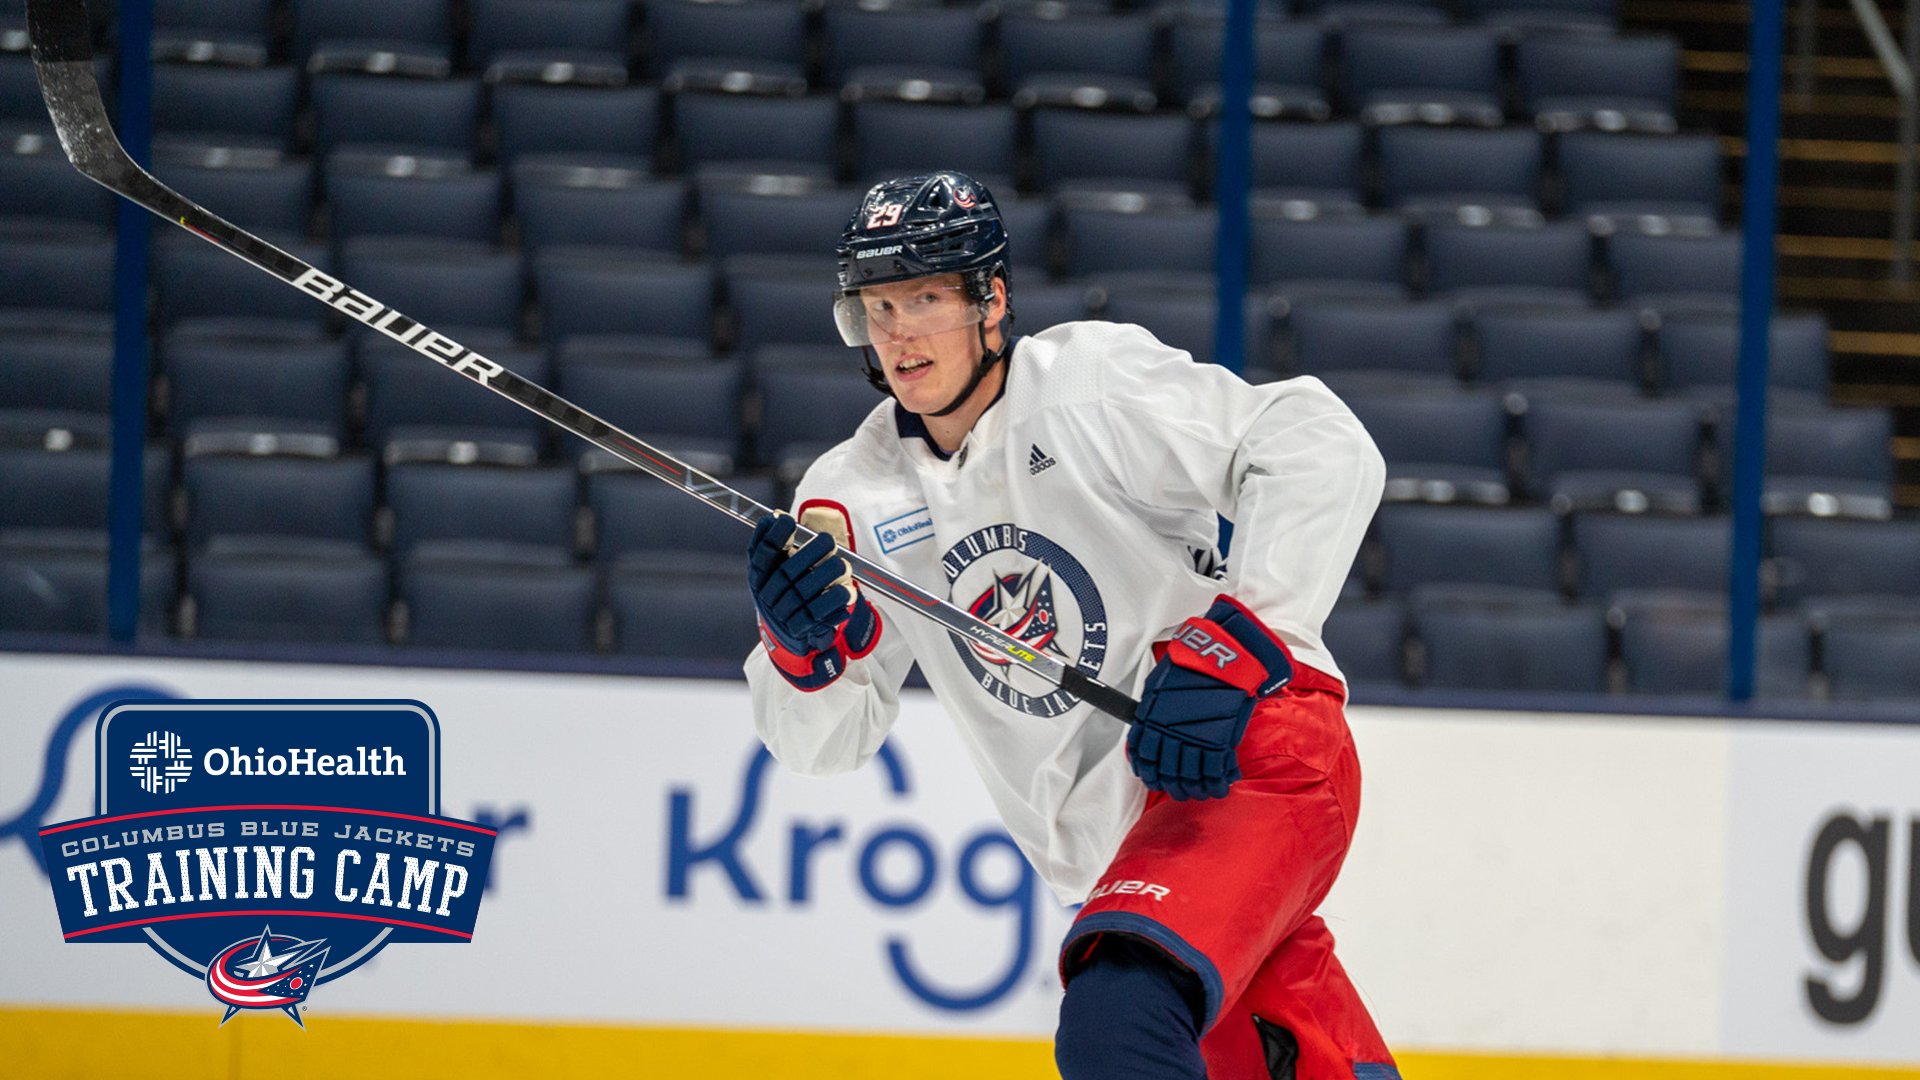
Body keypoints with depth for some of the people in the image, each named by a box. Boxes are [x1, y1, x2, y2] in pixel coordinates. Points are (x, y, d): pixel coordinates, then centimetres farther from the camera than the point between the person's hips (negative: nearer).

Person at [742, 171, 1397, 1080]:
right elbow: (823, 743, 7)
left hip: (1254, 751, -7)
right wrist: (806, 645, -16)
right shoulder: (855, 496, 8)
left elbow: (1324, 450, -18)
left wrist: (1230, 645, -26)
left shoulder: (1091, 381, -9)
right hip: (1109, 846, 7)